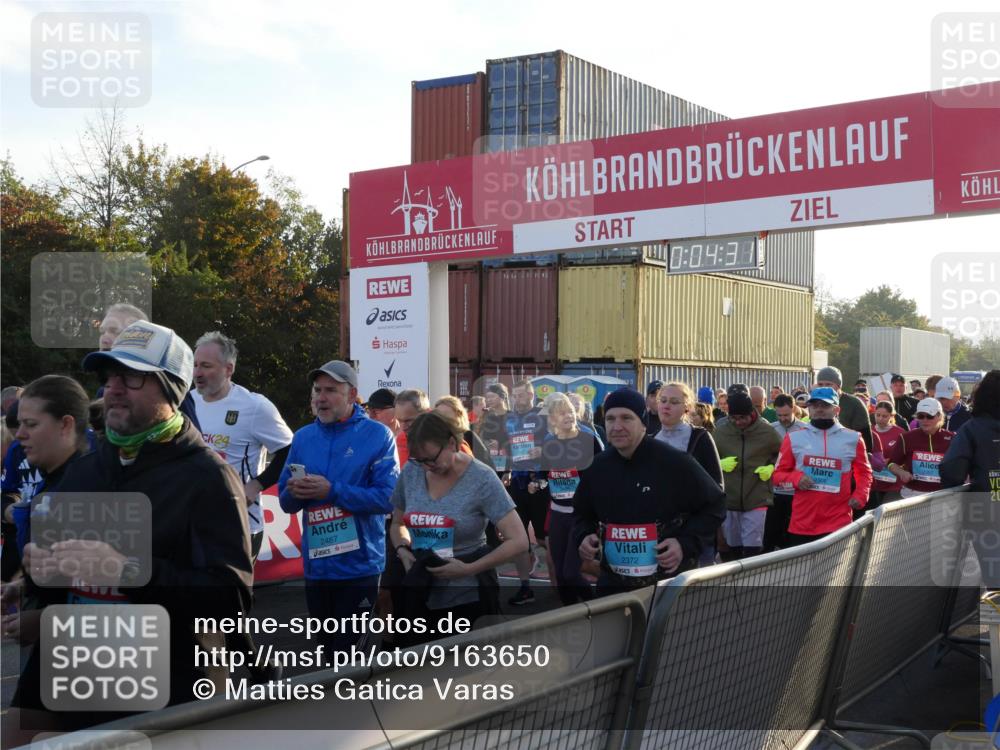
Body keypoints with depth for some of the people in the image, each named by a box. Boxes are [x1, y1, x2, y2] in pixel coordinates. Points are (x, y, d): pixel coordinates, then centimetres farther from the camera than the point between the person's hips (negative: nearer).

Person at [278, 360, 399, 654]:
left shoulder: (377, 435, -7)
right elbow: (286, 502, 11)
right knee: (326, 650, 18)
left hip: (359, 565, -5)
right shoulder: (303, 437, 7)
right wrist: (295, 493, -13)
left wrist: (332, 491, -21)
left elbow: (388, 498, -16)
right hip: (316, 566, 5)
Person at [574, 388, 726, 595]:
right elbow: (582, 513, 19)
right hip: (612, 583, 4)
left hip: (671, 584, -4)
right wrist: (583, 536, -3)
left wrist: (686, 544, -16)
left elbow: (714, 505, -3)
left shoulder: (676, 462, -13)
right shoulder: (597, 467, 2)